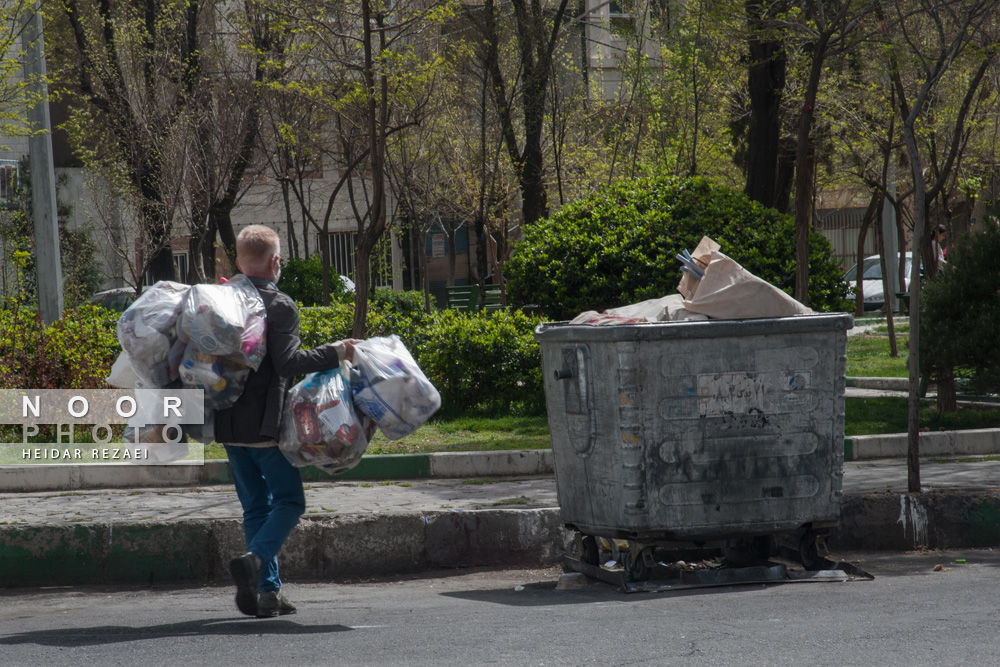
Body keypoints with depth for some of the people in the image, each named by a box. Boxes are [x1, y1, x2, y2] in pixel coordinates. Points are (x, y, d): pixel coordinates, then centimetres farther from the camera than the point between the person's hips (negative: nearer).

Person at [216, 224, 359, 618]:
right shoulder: (280, 306, -11)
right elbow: (287, 362, -19)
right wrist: (335, 353, -13)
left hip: (228, 423, 6)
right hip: (266, 424, -6)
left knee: (256, 506, 13)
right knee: (288, 501, 5)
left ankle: (267, 591, 8)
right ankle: (255, 560, -20)